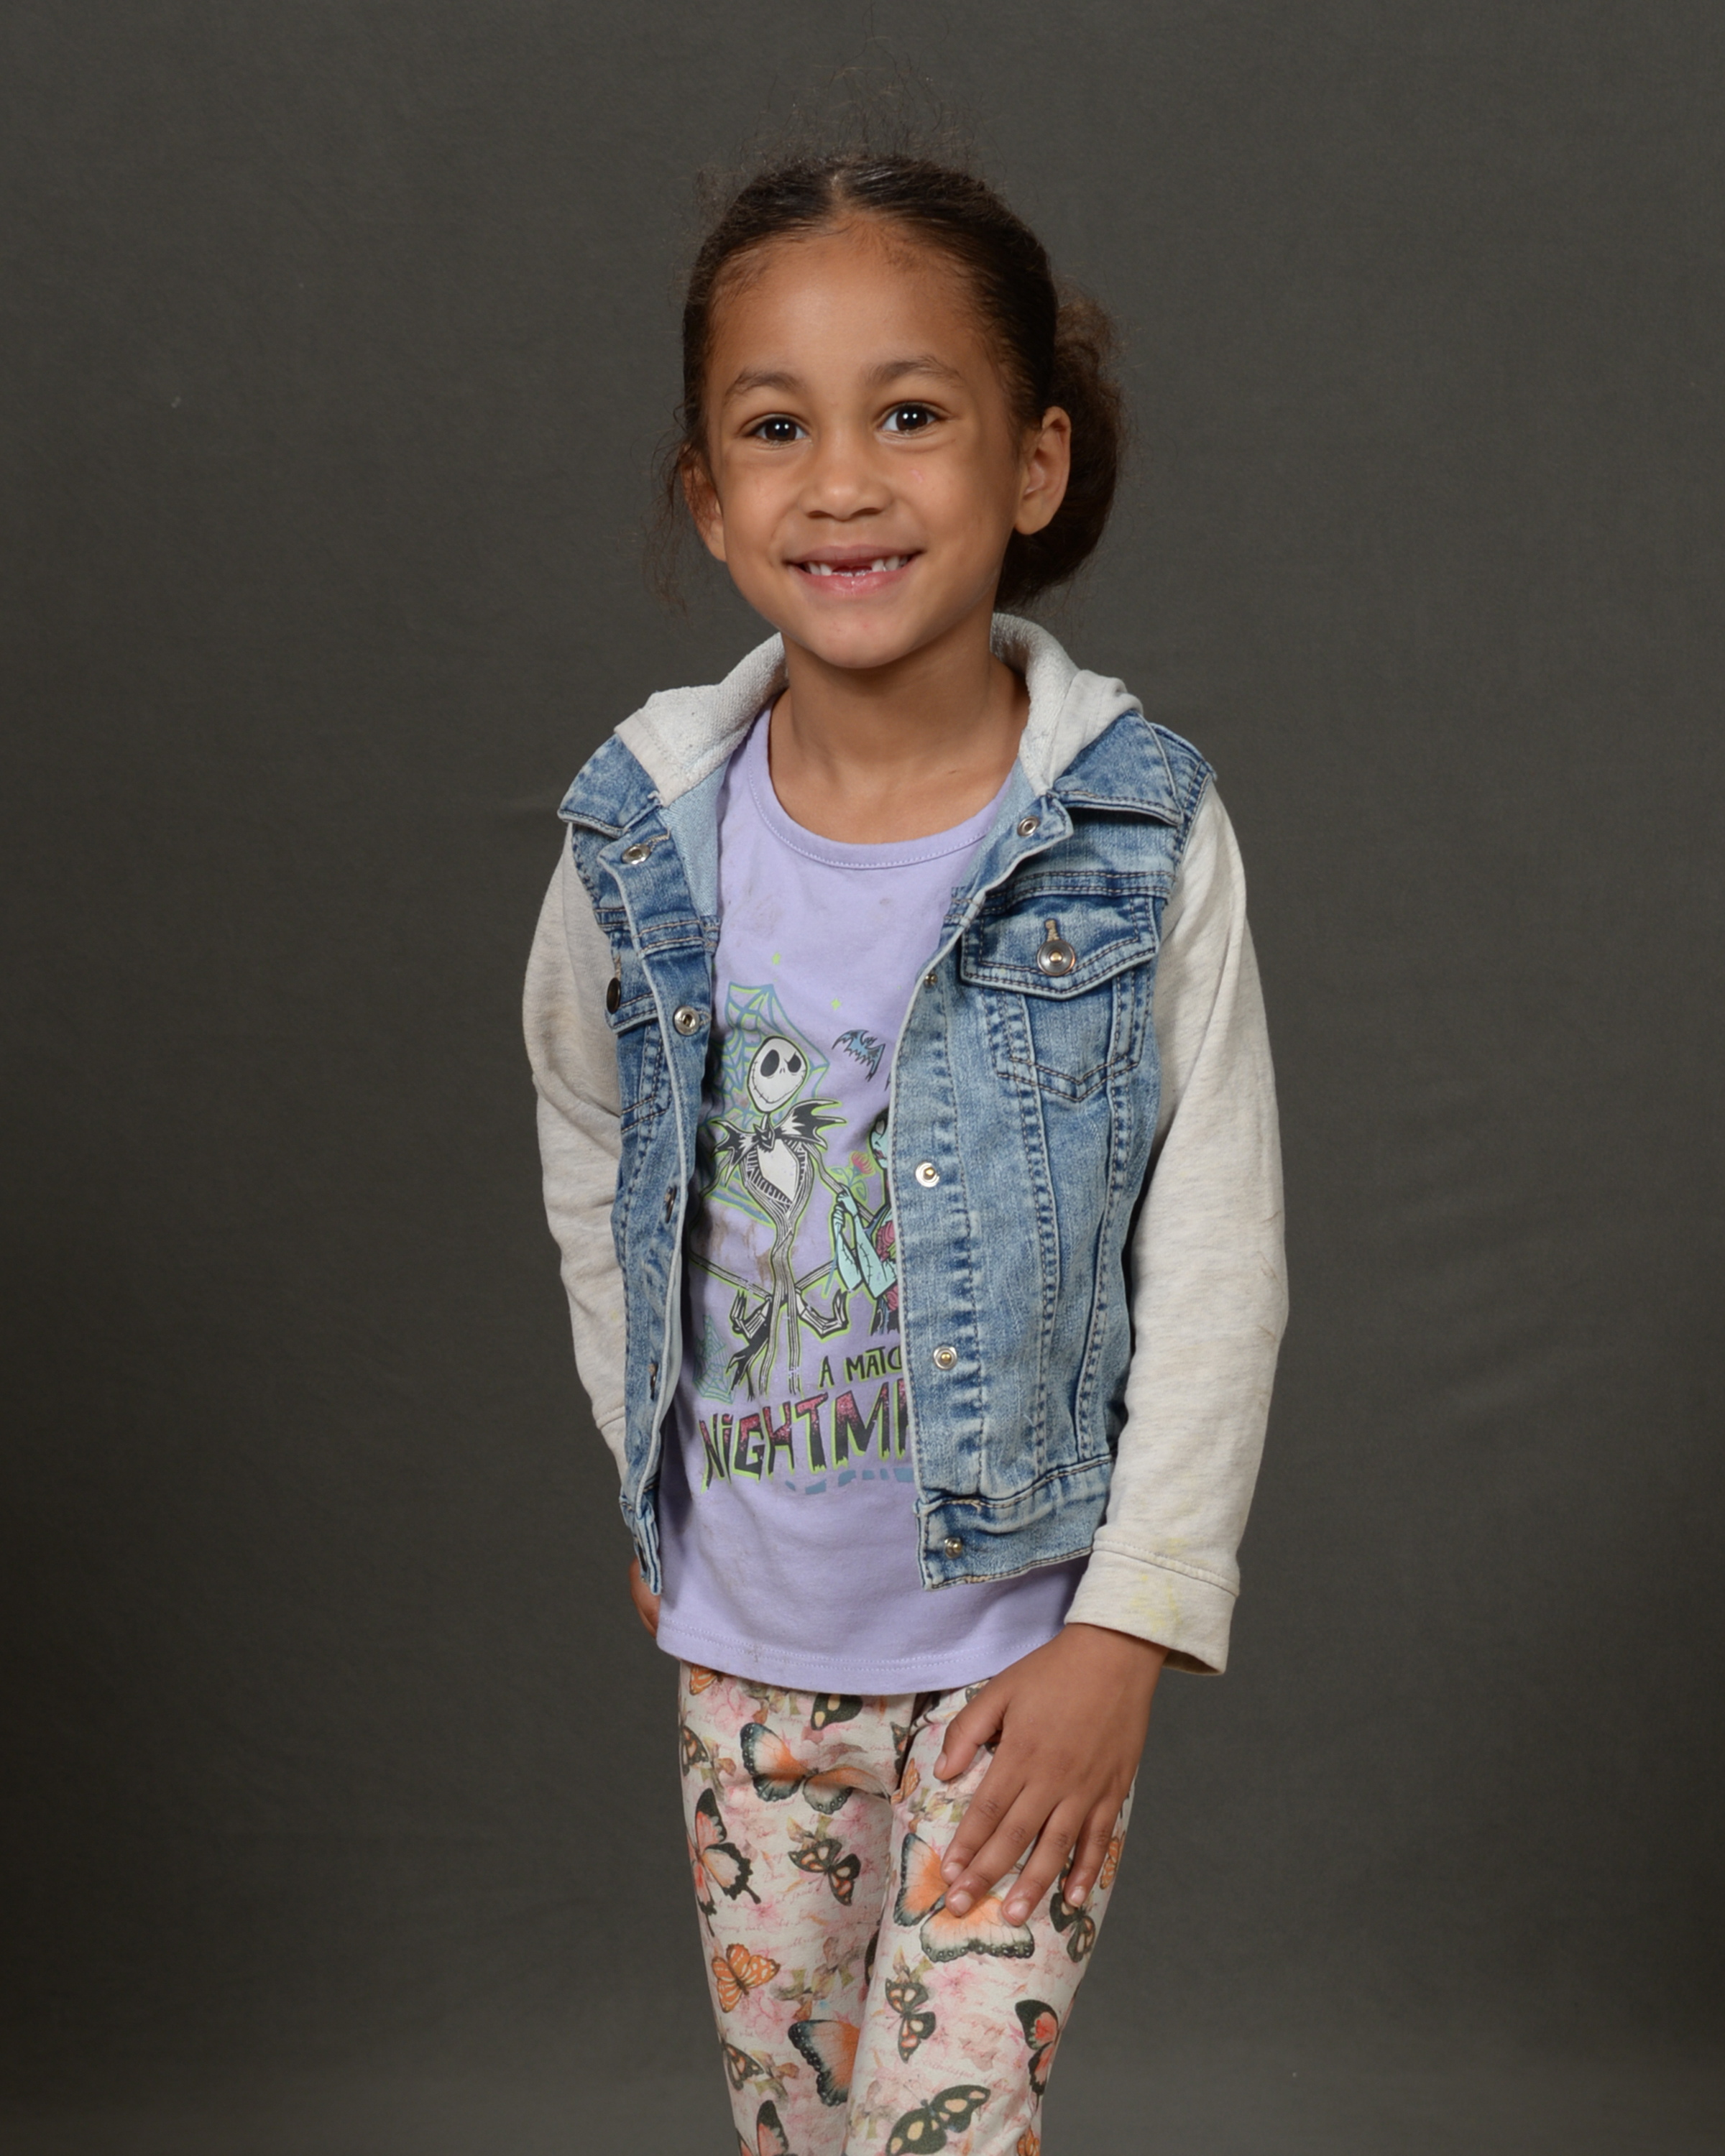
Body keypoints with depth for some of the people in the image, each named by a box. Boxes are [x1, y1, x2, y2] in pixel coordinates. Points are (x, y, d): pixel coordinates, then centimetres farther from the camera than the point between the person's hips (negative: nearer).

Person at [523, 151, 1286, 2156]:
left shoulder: (1145, 833, -17)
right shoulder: (646, 834, -9)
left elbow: (1219, 1263, -12)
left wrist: (1129, 1626, -14)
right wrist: (648, 1472, 12)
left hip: (1031, 1628, -3)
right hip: (747, 1626, 3)